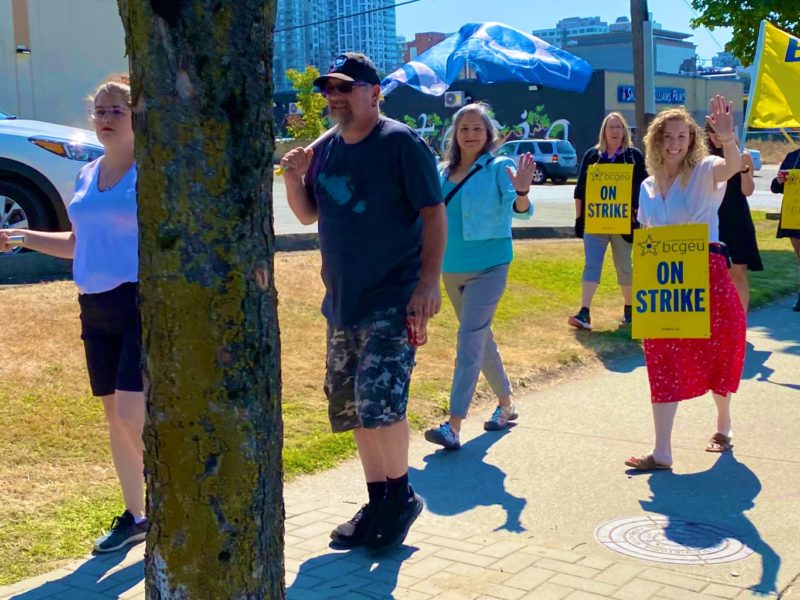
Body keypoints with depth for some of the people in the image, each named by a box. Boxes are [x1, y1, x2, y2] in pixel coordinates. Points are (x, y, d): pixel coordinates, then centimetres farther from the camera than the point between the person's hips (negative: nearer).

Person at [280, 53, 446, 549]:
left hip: (394, 300, -7)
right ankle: (379, 503, 25)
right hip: (342, 301, 7)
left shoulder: (402, 143, -9)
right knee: (352, 406, 11)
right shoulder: (324, 149, 10)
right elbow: (308, 214, 17)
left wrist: (429, 281, -20)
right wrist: (293, 176, -3)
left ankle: (401, 496, 6)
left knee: (379, 400, -17)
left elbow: (434, 214, -11)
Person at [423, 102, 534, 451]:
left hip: (488, 266, -6)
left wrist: (521, 191, -39)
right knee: (481, 338, 17)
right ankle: (506, 405, 34)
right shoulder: (442, 172, 7)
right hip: (451, 268, 6)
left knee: (470, 341, -13)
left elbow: (520, 210, -20)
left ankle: (454, 425, -15)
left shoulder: (498, 168, -7)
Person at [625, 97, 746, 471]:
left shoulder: (704, 172, -5)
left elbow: (733, 166, -30)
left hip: (706, 274, -4)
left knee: (718, 353, 10)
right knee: (663, 363, -1)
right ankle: (662, 452, 0)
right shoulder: (648, 186, 11)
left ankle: (723, 424, 38)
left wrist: (728, 138, -50)